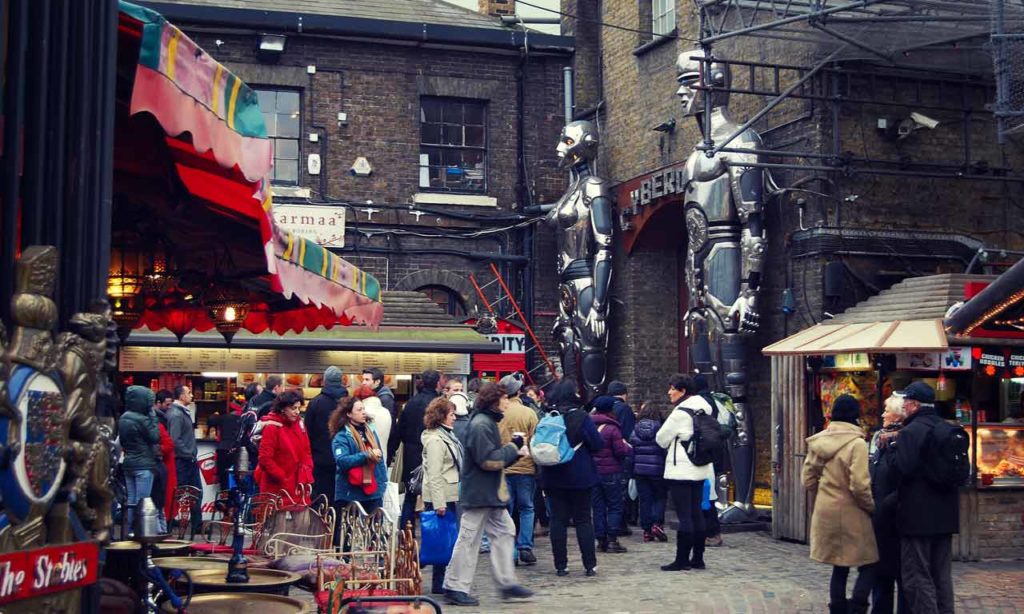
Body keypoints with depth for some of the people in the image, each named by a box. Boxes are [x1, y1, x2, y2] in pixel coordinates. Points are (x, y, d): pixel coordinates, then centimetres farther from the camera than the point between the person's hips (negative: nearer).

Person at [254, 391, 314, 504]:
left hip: (298, 487, 6)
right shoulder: (272, 427, -12)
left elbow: (307, 453, 13)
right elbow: (265, 459, -15)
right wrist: (282, 478, -14)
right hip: (276, 488, -6)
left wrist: (305, 476, -1)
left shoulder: (299, 425, 8)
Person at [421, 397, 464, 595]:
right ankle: (439, 584, 3)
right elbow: (434, 475, -21)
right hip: (441, 497, -10)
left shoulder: (445, 435, 16)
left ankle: (445, 580, 19)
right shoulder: (435, 440, -16)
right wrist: (439, 503, -23)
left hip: (450, 495, 10)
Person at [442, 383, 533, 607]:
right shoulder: (481, 425, -17)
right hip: (479, 494, -10)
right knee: (469, 540, -3)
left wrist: (515, 453, 2)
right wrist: (513, 448, -13)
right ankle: (455, 588, 4)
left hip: (490, 495, 10)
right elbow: (488, 460, -22)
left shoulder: (487, 422, 15)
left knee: (504, 532, 11)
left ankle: (506, 582, 17)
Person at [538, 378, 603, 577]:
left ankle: (560, 565, 8)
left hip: (553, 477, 3)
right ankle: (590, 565, 6)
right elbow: (598, 444, -11)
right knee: (583, 520, 6)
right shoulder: (581, 417, -13)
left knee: (558, 520, 7)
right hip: (580, 477, -3)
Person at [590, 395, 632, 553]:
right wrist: (629, 448, 4)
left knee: (598, 507, 10)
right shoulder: (612, 428, -13)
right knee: (615, 506, 4)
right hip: (612, 473, -5)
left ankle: (601, 540, 11)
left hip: (592, 472, 5)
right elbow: (621, 451, -15)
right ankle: (612, 540, -1)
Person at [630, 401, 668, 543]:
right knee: (660, 497, 12)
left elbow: (630, 451, 4)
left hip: (640, 470, 3)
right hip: (657, 471, -2)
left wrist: (631, 470, 12)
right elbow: (666, 451, -6)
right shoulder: (661, 430, -8)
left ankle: (647, 530, 7)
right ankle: (657, 523, -6)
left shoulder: (635, 431, 0)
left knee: (644, 500, 8)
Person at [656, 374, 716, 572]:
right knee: (696, 513, 12)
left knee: (684, 516, -7)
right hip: (700, 469, 9)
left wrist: (673, 442, 15)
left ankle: (682, 560, -4)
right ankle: (698, 558, 16)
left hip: (681, 471, -9)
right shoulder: (703, 409, 10)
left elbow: (661, 439, -6)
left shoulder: (681, 413, -15)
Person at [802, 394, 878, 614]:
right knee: (868, 565, 5)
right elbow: (859, 485, -19)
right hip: (851, 514, -6)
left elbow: (808, 479, 9)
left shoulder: (818, 441, 5)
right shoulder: (856, 443, -14)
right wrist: (873, 507, -3)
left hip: (826, 514, 6)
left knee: (839, 567, 16)